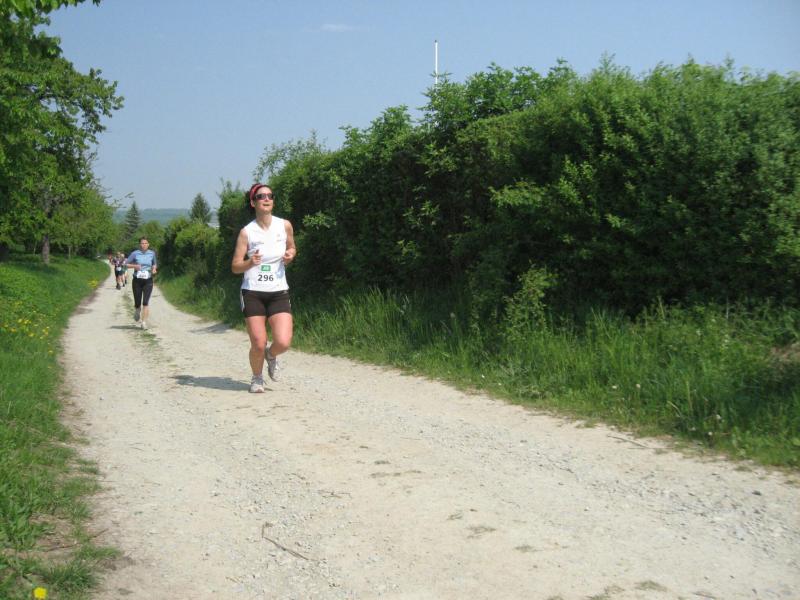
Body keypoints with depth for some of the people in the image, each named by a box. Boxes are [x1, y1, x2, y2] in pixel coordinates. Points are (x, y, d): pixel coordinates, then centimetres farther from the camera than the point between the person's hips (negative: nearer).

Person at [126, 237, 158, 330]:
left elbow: (155, 264, 20)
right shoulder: (135, 253, -3)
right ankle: (137, 311, 41)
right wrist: (134, 266, -15)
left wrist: (154, 269, -2)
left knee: (146, 302, -12)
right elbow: (126, 264, 3)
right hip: (137, 280, 0)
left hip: (148, 281, 0)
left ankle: (144, 323, -9)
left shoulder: (152, 253, 4)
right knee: (137, 303, 5)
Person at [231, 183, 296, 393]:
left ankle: (271, 356, 24)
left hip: (279, 292, 2)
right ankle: (257, 378, 25)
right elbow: (235, 267, 0)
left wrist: (290, 255, -4)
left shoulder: (285, 226, 2)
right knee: (258, 345, -5)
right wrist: (250, 263, -22)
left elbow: (292, 248, 20)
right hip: (253, 293, -1)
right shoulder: (247, 232, -3)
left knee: (283, 342, -13)